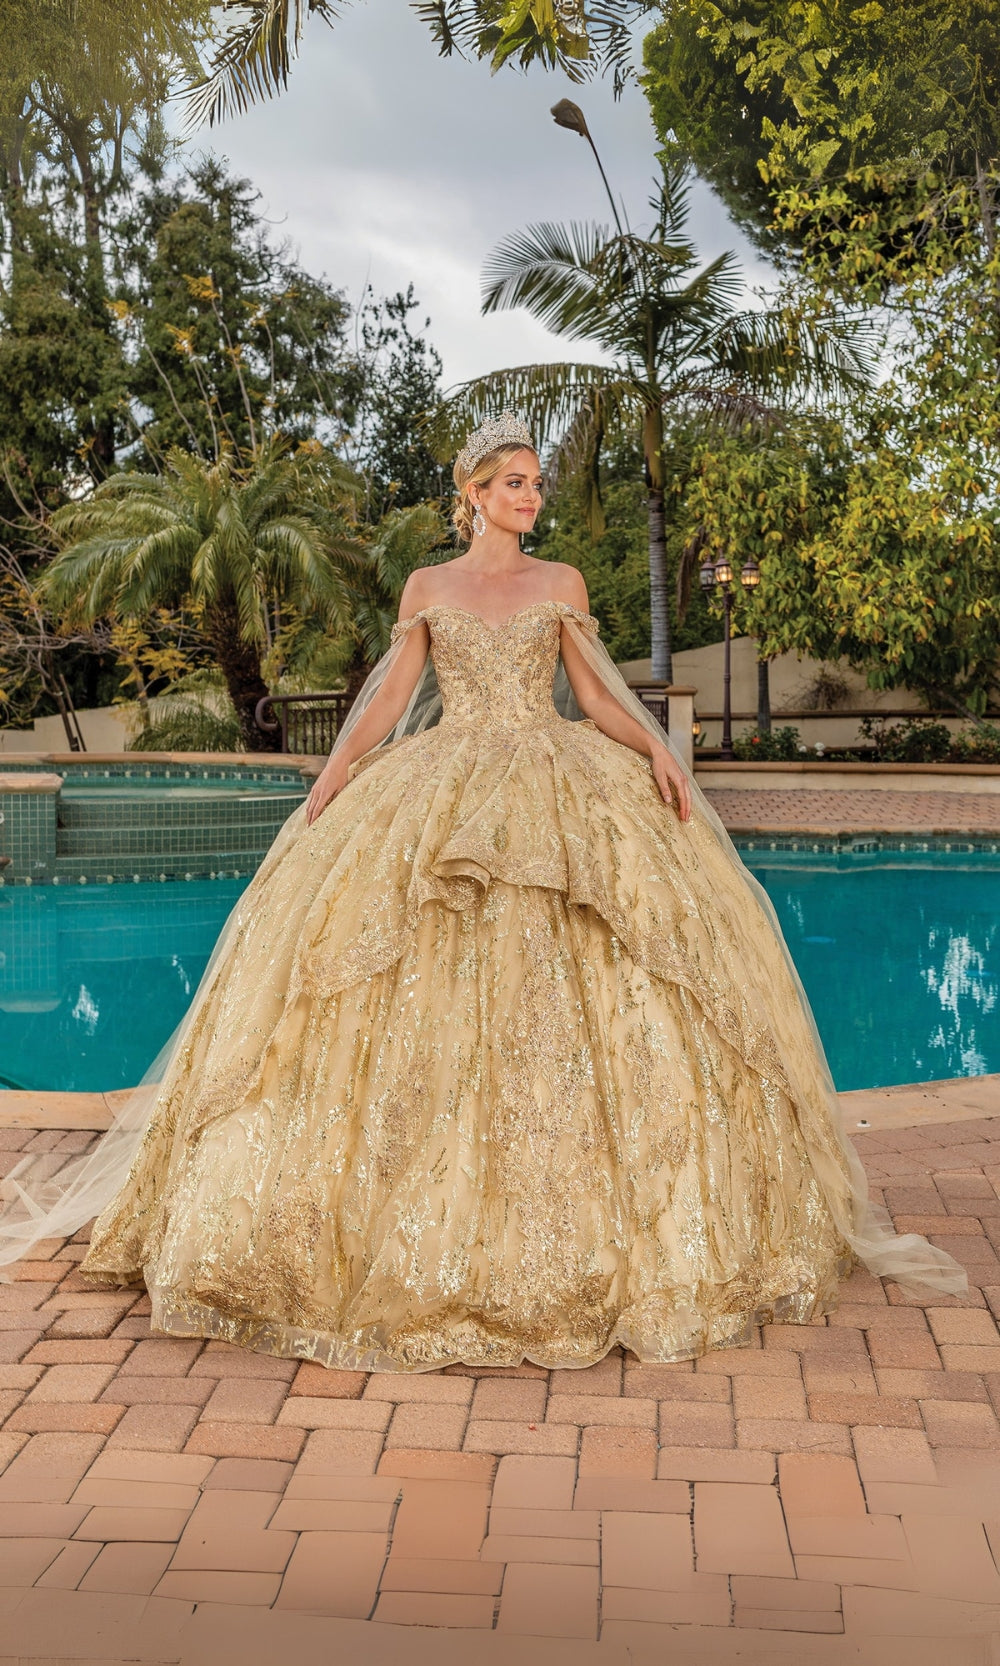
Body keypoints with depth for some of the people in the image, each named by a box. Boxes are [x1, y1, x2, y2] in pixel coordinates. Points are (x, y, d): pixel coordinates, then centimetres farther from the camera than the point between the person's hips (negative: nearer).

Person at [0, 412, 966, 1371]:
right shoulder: (427, 588, 11)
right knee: (429, 997, -11)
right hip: (441, 792, 0)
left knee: (568, 980, -13)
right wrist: (331, 778, -6)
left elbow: (595, 695, 9)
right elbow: (390, 697, 7)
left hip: (558, 786, 0)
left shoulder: (562, 584, 12)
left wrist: (656, 751, -8)